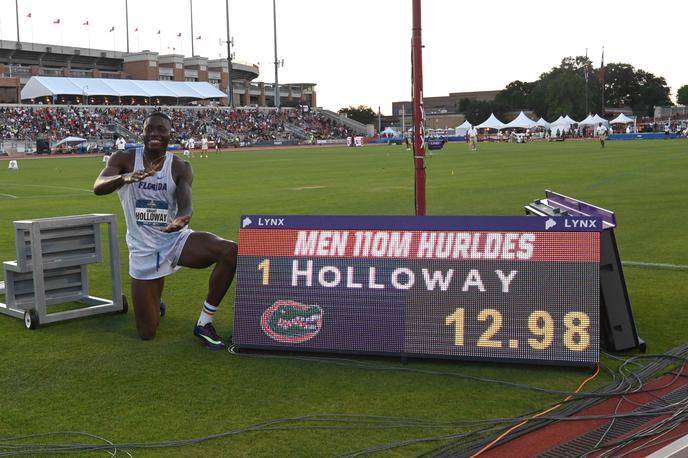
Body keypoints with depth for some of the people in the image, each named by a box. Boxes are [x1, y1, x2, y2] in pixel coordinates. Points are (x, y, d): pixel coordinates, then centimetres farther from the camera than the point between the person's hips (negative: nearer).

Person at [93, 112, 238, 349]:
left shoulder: (180, 167, -5)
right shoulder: (125, 159, -6)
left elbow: (185, 205, -20)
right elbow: (98, 187, -23)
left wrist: (183, 218, -45)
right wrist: (125, 178, -45)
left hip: (176, 239, 1)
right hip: (143, 249, -1)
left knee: (231, 251, -29)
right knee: (147, 333, 0)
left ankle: (204, 323, -14)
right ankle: (153, 304, 40)